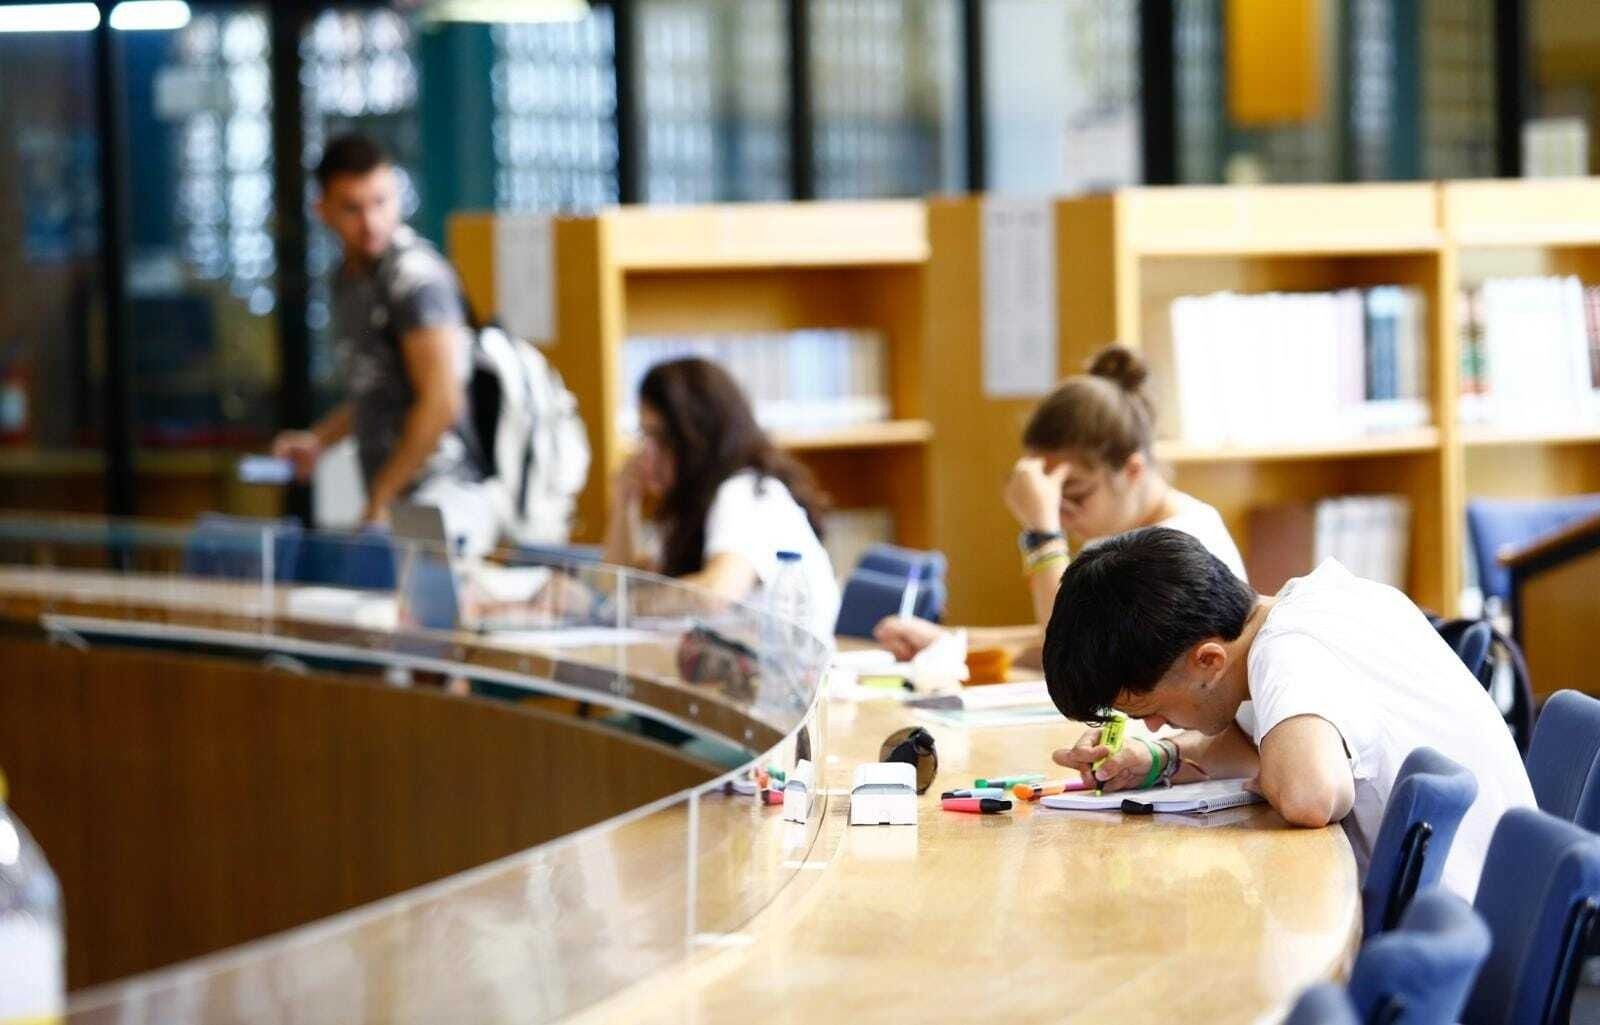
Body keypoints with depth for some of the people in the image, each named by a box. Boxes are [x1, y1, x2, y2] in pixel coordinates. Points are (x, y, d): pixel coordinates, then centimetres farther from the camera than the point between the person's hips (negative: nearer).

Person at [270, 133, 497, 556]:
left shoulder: (414, 274, -12)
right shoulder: (349, 276, 17)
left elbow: (441, 402, -17)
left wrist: (381, 498, -13)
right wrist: (319, 439, 16)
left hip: (441, 500, -8)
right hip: (396, 501, 8)